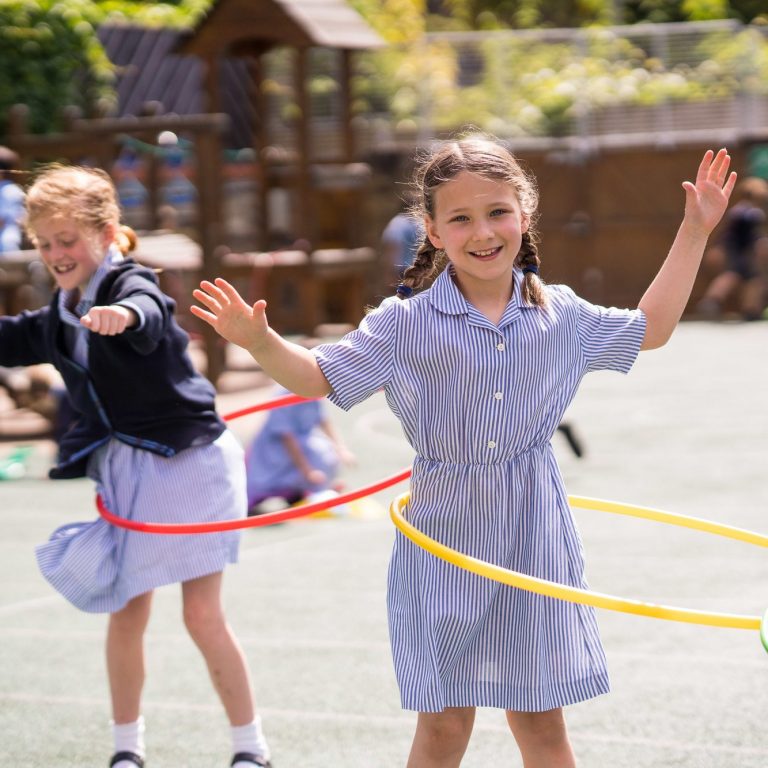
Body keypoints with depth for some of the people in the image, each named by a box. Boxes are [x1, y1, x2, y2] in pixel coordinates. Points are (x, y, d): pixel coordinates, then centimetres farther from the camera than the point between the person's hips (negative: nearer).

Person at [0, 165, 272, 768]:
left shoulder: (130, 283, -17)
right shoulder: (61, 315, 7)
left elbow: (147, 311, -41)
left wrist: (122, 314, -66)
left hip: (187, 463, -7)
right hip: (123, 472, 7)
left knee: (203, 616, -5)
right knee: (125, 615, 10)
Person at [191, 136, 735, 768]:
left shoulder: (561, 314, 2)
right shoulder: (406, 324, -7)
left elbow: (650, 328, 19)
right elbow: (320, 378, -4)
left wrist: (695, 232, 16)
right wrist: (261, 343, -24)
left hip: (534, 542, 2)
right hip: (443, 544, -2)